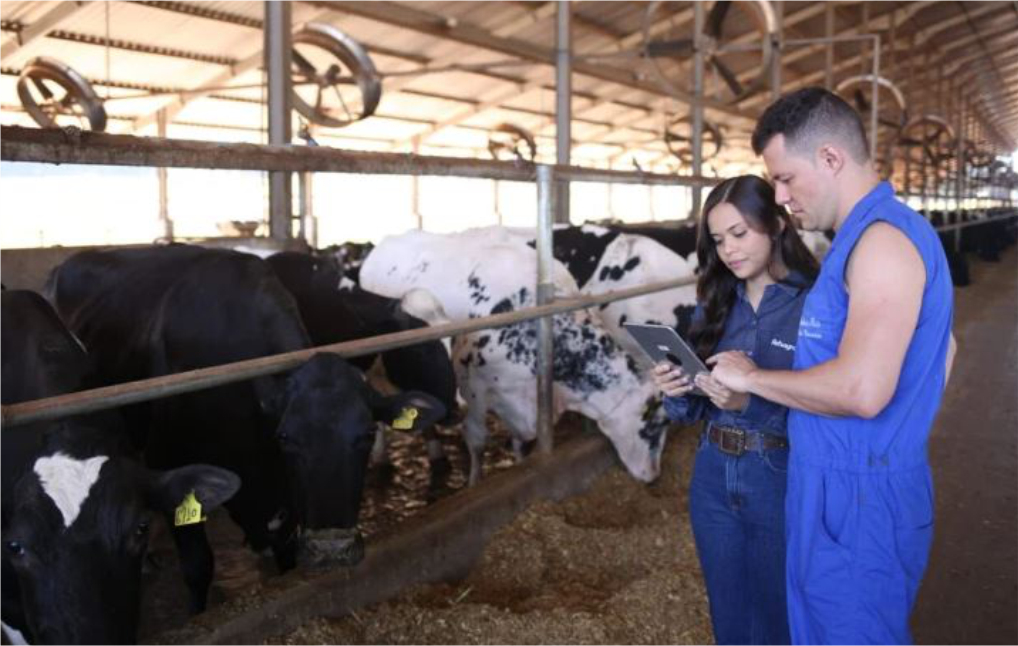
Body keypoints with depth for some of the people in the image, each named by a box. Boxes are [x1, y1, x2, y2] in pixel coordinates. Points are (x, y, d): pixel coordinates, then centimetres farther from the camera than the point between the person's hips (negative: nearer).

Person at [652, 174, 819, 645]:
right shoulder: (716, 304, 5)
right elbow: (694, 410, 9)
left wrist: (749, 403, -28)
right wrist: (676, 390, -12)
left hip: (784, 485, -5)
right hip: (713, 480, 5)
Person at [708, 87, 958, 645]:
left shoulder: (883, 238, -19)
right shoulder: (872, 235, 13)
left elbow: (861, 390, -30)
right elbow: (941, 354, 23)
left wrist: (752, 377, -15)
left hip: (858, 501, -10)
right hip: (838, 490, 10)